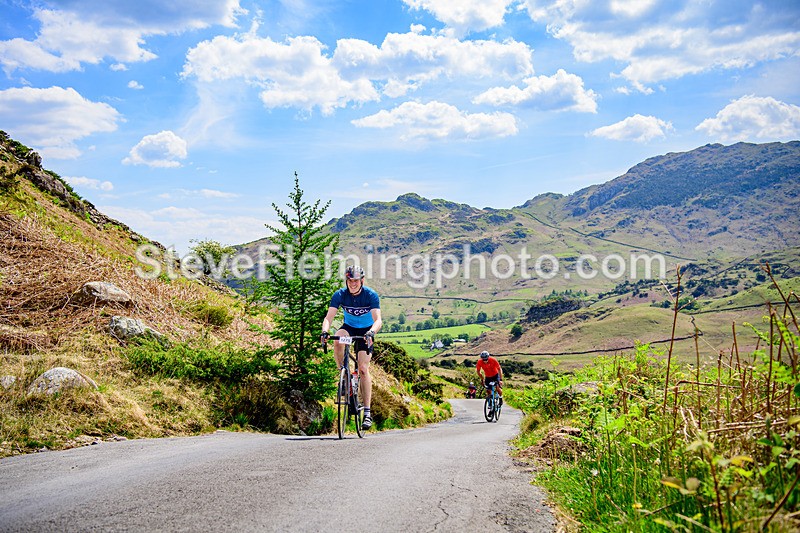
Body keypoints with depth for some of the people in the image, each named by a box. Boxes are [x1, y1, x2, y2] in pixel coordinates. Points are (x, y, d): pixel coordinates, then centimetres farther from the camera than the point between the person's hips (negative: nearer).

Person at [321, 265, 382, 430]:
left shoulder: (371, 295, -22)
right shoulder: (340, 295, -18)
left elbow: (378, 320, -31)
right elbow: (329, 317, -24)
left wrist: (371, 332, -51)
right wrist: (325, 331, -45)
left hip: (366, 330, -2)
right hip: (349, 327, 2)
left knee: (363, 368, -13)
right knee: (338, 342, -34)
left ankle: (367, 412, -9)